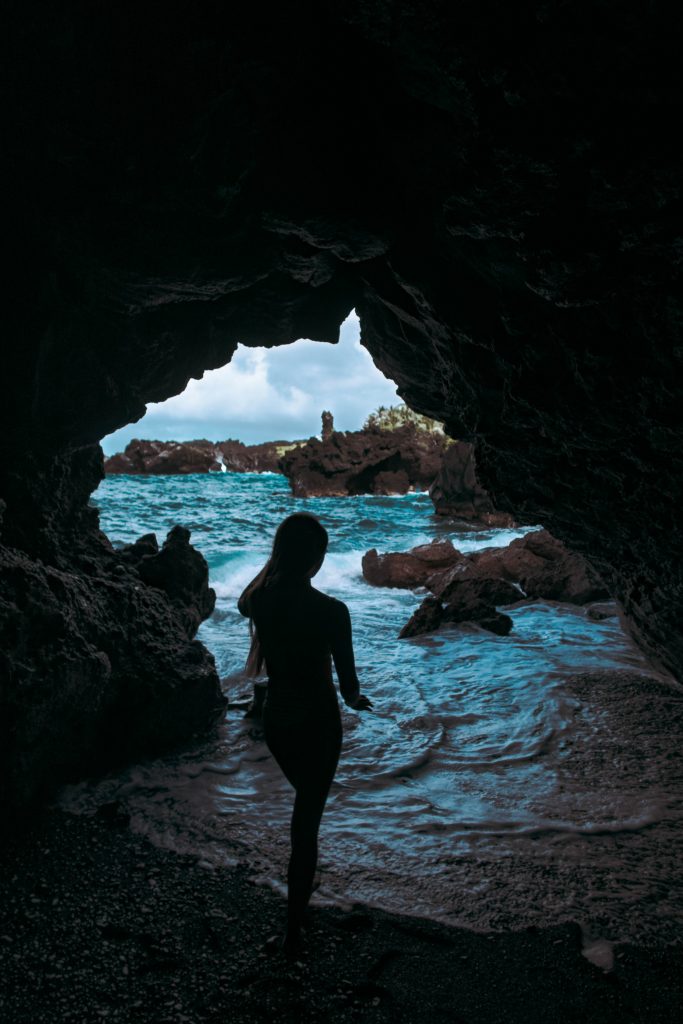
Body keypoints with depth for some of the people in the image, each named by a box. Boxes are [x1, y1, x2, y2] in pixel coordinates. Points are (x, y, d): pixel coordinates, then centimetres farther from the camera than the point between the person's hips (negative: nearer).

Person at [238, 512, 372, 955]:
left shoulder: (259, 599, -11)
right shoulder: (331, 611, -24)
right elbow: (348, 683, -15)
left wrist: (280, 560, 13)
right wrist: (357, 698, 5)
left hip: (276, 717, 6)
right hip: (317, 722, -6)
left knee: (306, 800, 30)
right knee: (308, 820, 9)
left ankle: (302, 897, 53)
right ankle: (294, 930, 20)